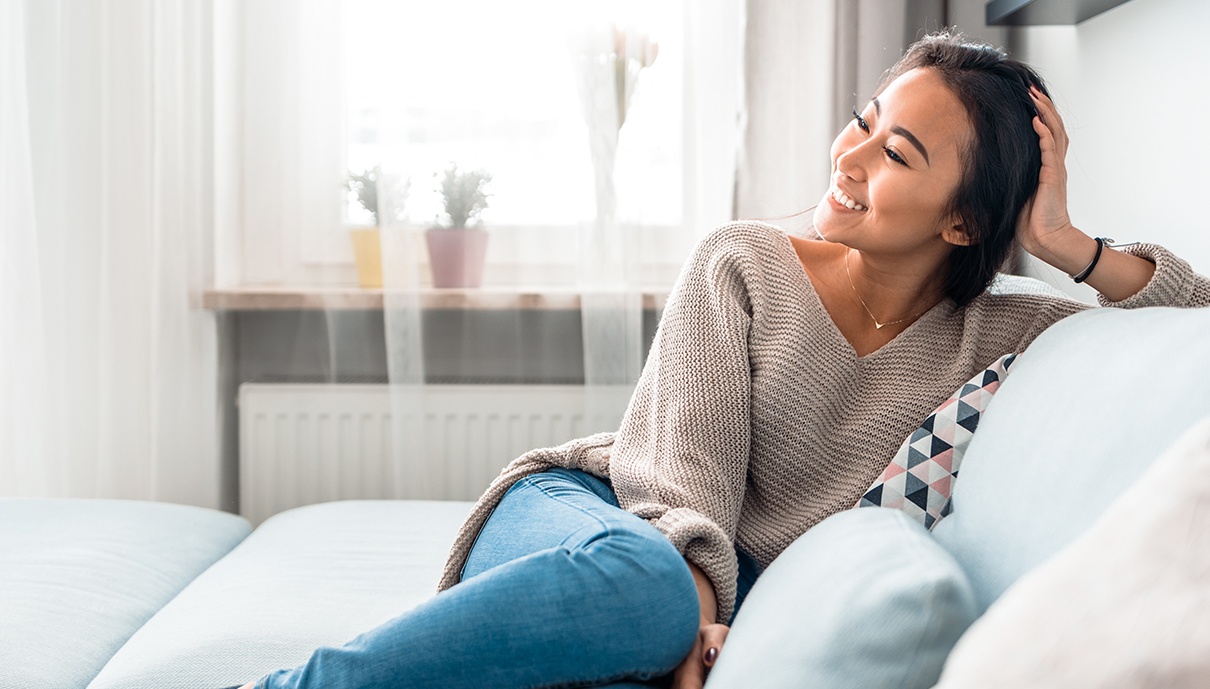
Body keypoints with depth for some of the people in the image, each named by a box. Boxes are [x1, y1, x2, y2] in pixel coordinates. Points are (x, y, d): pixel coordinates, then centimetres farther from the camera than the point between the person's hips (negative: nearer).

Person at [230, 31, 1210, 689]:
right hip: (574, 515, -1)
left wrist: (1067, 243, -6)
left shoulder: (987, 341, 6)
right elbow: (692, 472, -10)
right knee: (645, 582, -42)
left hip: (711, 594, 1)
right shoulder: (742, 268, 0)